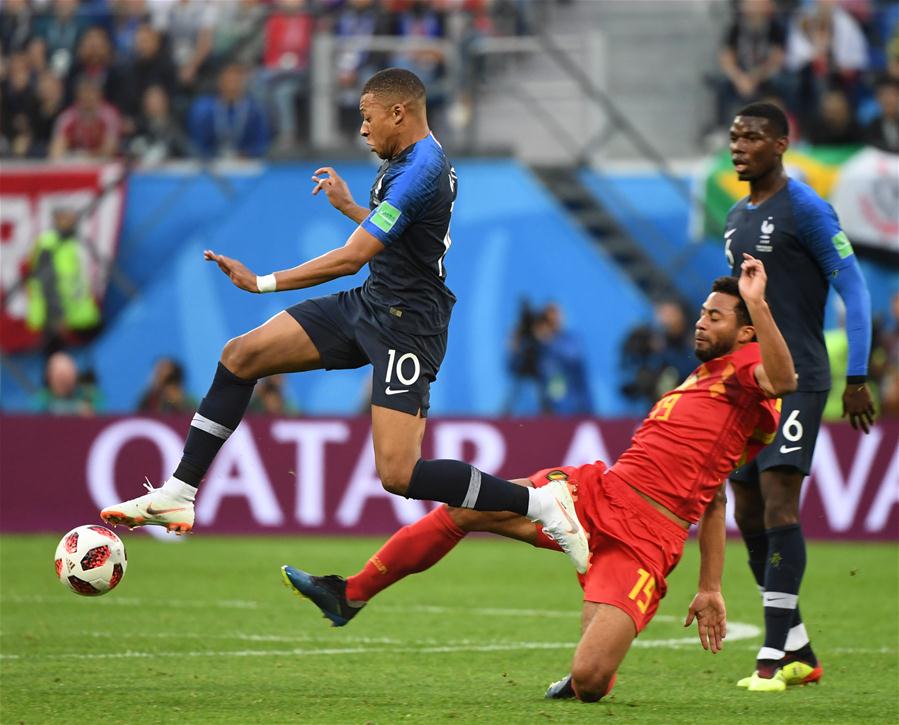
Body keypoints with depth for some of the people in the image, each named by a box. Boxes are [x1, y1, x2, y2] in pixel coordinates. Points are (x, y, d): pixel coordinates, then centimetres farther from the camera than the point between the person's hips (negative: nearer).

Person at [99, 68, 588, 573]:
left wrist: (262, 283, -20)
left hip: (405, 323, -10)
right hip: (369, 304, 10)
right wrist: (348, 206, 26)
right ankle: (178, 496, 6)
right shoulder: (421, 161, 11)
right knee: (240, 356, 3)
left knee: (399, 475, -18)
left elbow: (353, 258, -23)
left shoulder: (419, 172, -20)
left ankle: (541, 503, -7)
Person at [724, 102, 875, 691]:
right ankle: (798, 651, 15)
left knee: (778, 505, -15)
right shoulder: (737, 216, 15)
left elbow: (854, 289, -10)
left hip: (796, 380, -8)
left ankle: (775, 655, -15)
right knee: (749, 518, 6)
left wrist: (857, 377, -14)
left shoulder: (803, 206, -9)